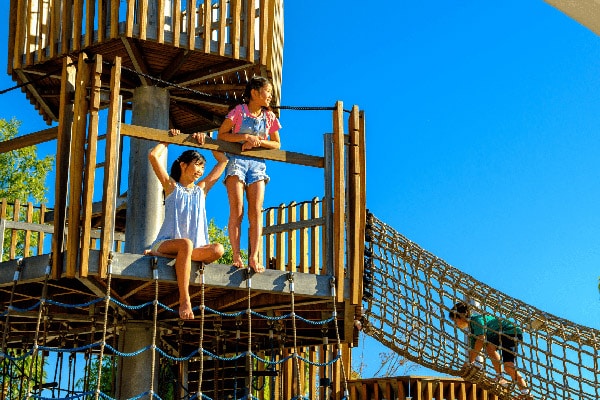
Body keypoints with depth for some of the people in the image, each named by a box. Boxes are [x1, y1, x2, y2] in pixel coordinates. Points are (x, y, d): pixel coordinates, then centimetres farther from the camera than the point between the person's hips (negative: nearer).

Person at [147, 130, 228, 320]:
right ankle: (184, 301, -42)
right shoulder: (171, 186, 11)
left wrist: (205, 141, 21)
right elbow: (153, 156, 0)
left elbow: (223, 161, 26)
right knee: (186, 244, -40)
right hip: (166, 242, -4)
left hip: (191, 248, 4)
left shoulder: (201, 189, 22)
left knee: (217, 249, -28)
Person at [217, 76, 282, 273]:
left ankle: (253, 257, -13)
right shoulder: (240, 111, -1)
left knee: (256, 212, -8)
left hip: (257, 164, 4)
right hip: (237, 160, -4)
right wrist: (246, 137, -14)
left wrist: (258, 142, -5)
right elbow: (221, 134, -3)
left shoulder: (269, 117, 10)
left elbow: (276, 144, 14)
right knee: (237, 211, -11)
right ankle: (236, 256, -13)